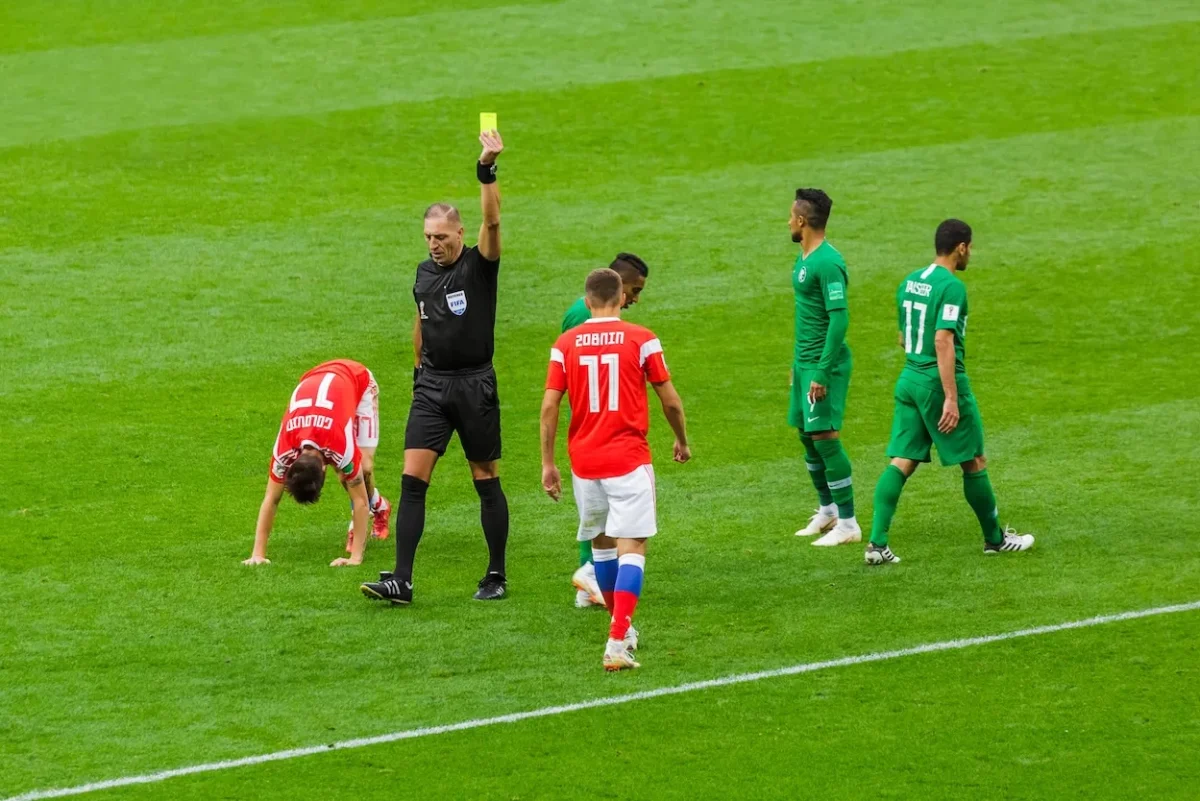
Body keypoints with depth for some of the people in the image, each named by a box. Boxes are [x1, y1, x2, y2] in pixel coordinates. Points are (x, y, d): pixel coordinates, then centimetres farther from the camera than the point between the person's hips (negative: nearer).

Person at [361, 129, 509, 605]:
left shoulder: (479, 265, -7)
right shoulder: (425, 272, 9)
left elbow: (492, 221, -24)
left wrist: (487, 169, -35)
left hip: (474, 384, -4)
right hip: (431, 385, 4)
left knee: (486, 481, 4)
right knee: (412, 479, -7)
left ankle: (497, 577, 15)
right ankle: (401, 580, -10)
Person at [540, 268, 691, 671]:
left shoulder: (565, 344, 2)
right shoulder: (641, 339, -3)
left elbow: (549, 406, -2)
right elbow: (670, 400, 1)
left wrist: (547, 463, 5)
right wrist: (682, 441, 19)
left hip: (584, 460, 3)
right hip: (629, 458, -3)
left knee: (602, 542, 20)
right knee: (631, 548, -6)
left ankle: (622, 628, 33)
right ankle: (618, 641, -20)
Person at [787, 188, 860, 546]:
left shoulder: (828, 262, -19)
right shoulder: (803, 258, 12)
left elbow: (839, 319, -22)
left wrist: (822, 372, -23)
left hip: (824, 363, -10)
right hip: (804, 361, 10)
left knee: (825, 437, -9)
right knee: (807, 435, 16)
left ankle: (847, 524, -5)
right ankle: (827, 510, 30)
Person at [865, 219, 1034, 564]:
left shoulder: (909, 282, 10)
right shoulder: (951, 286, -15)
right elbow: (943, 341, -22)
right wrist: (951, 399, -23)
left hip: (909, 379, 8)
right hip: (939, 382, -8)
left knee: (901, 463, 3)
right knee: (975, 462, 8)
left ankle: (877, 543, -8)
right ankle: (995, 539, 20)